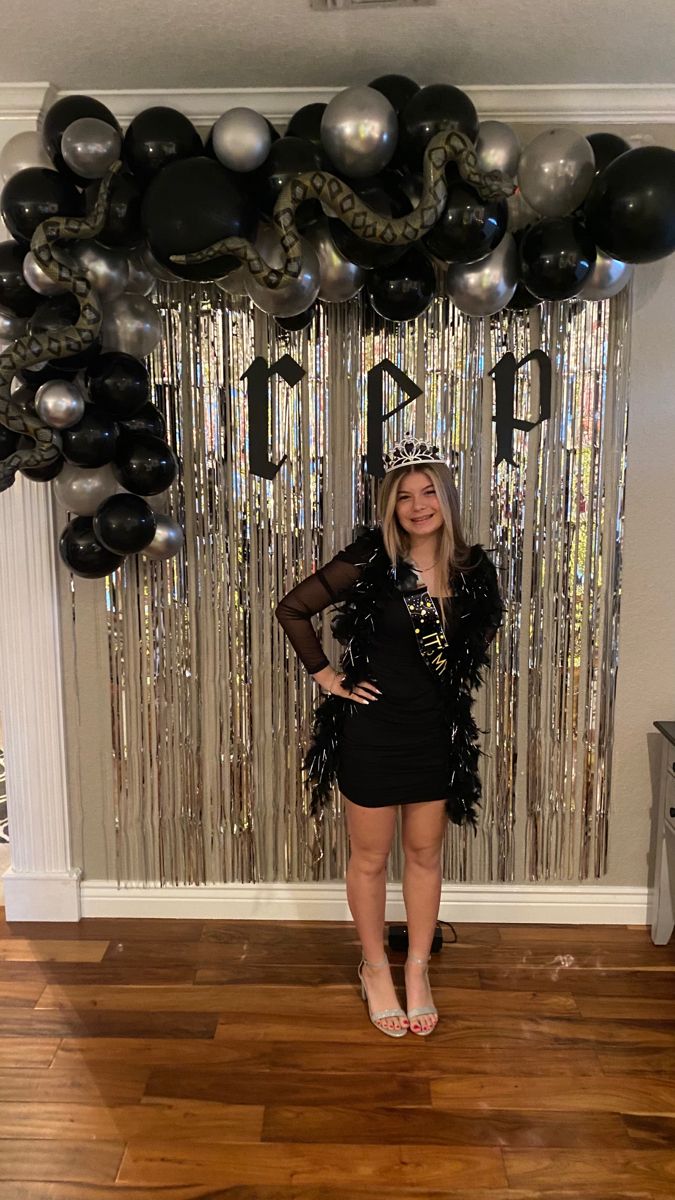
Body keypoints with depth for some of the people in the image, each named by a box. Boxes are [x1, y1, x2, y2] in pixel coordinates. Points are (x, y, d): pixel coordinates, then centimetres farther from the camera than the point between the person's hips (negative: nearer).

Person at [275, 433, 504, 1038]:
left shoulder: (472, 569, -2)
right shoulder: (369, 562, -14)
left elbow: (478, 640, 18)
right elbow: (292, 609, -9)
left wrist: (455, 689, 7)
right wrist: (327, 676, -9)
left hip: (438, 732, 4)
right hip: (372, 729, -3)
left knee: (426, 853, 16)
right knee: (370, 857, 12)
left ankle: (418, 970, 36)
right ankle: (375, 968, 34)